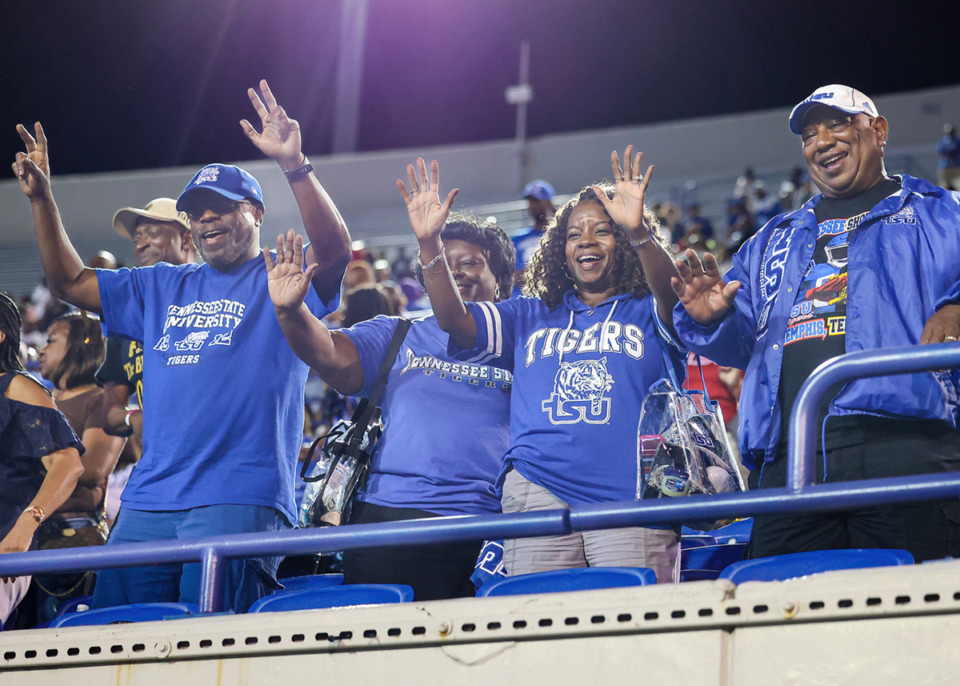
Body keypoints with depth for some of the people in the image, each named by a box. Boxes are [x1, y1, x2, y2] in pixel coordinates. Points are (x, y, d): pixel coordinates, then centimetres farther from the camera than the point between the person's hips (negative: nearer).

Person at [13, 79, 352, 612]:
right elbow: (70, 282, 27)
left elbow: (335, 250, -15)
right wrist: (42, 200, 15)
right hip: (149, 502, 6)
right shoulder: (163, 288, 23)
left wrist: (295, 166, -28)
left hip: (239, 500, -6)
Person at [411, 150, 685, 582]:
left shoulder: (647, 314, 14)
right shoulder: (530, 318, 24)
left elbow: (672, 295, -9)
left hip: (631, 497, -2)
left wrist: (640, 232, -28)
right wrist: (429, 244, -3)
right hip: (539, 490, 2)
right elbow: (454, 319, 13)